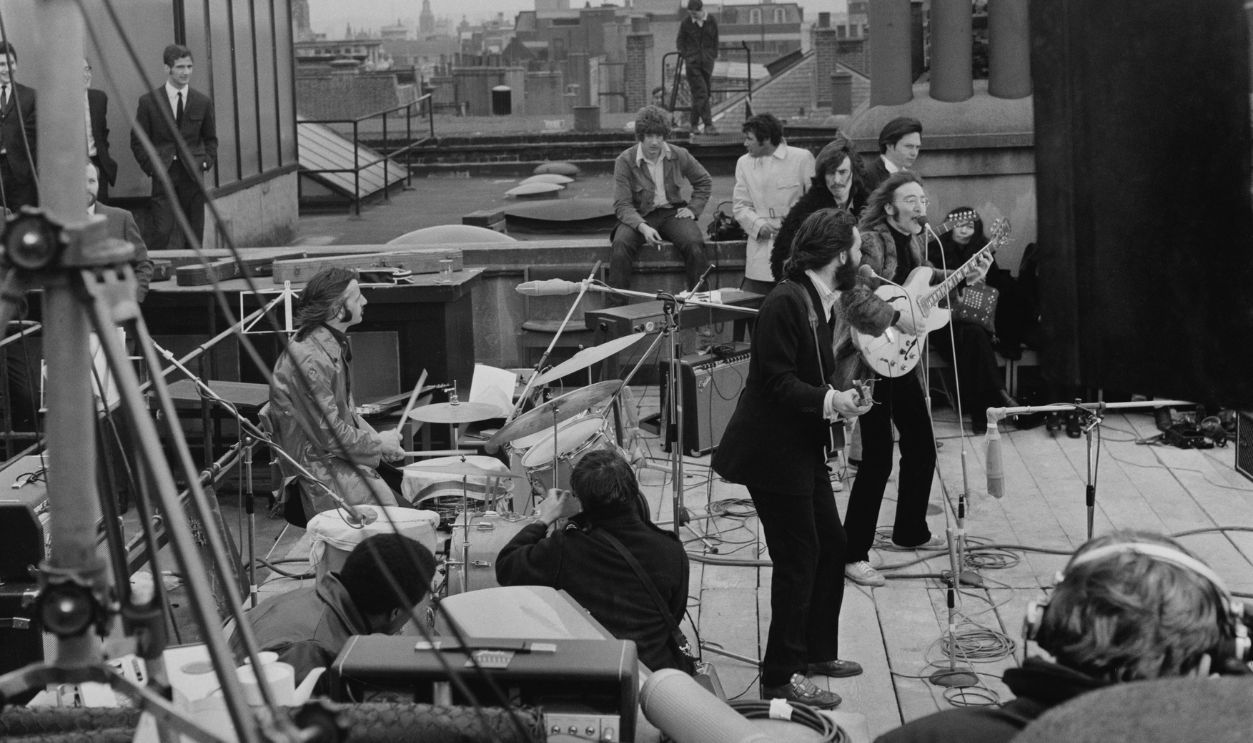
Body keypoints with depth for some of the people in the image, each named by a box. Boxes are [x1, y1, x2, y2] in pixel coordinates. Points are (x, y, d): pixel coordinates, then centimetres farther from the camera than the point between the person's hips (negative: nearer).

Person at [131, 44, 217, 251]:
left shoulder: (202, 102, 8)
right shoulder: (149, 101, 0)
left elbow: (210, 138, 19)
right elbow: (137, 140, 6)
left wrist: (207, 162, 3)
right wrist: (150, 167, -5)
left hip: (193, 174, 3)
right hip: (163, 174, -3)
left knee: (195, 233, 4)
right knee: (162, 231, -14)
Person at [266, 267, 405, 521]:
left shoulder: (334, 345, 8)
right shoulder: (309, 360, -24)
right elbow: (329, 435, -23)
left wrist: (376, 438, 3)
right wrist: (377, 444, -10)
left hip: (338, 455, 10)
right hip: (317, 469, -10)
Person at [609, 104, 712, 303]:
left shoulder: (679, 156, 0)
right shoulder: (625, 161, -9)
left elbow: (704, 182, 18)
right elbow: (622, 205, -12)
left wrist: (693, 208, 2)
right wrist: (642, 227, -29)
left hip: (672, 212, 2)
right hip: (639, 216, -2)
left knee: (695, 245, -28)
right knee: (620, 246, -33)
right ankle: (617, 306, -25)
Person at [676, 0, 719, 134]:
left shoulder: (712, 22, 3)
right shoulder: (685, 23, -1)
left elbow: (715, 42, 12)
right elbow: (680, 41, 9)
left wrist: (713, 57, 10)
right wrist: (685, 56, -2)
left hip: (707, 62, 2)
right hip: (692, 63, -2)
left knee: (700, 94, 6)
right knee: (701, 93, -12)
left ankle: (694, 124, 17)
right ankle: (708, 124, -17)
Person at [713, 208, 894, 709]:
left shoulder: (831, 302, 10)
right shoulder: (786, 303, -20)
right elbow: (777, 382, -22)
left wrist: (846, 398, 0)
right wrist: (829, 400, -29)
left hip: (805, 447, 10)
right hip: (773, 451, -10)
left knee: (832, 546, 15)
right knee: (799, 558, -5)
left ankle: (817, 652, 31)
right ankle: (780, 677, 6)